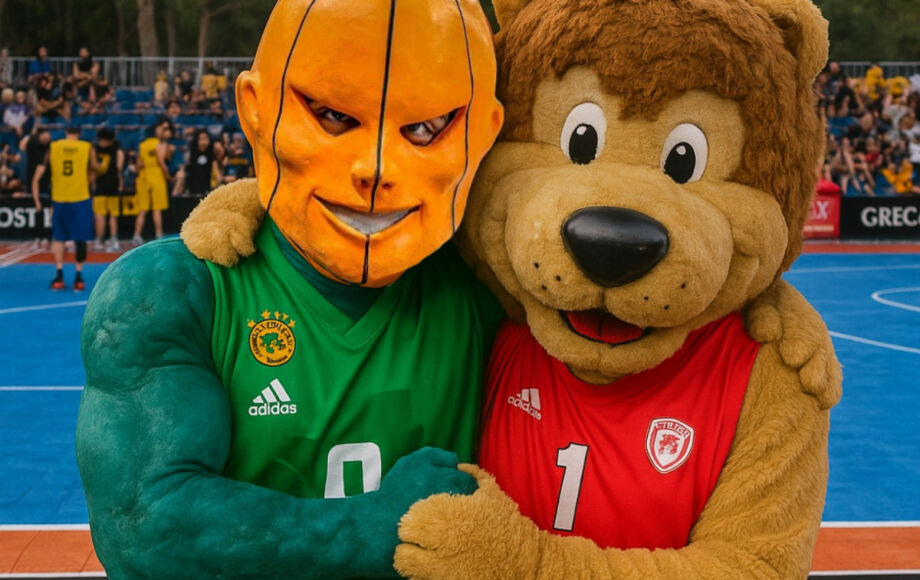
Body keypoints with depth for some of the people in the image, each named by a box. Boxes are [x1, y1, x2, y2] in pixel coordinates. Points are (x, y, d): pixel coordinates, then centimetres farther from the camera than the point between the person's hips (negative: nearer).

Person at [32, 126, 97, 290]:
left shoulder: (52, 148, 3)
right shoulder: (88, 148, 0)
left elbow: (37, 177, 1)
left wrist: (36, 199, 6)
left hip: (59, 199, 1)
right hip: (81, 198, -1)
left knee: (58, 237, 13)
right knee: (80, 239, 7)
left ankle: (59, 276, 4)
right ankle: (78, 277, 6)